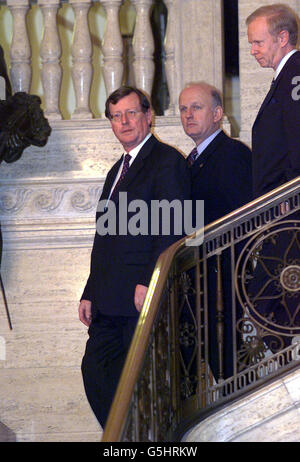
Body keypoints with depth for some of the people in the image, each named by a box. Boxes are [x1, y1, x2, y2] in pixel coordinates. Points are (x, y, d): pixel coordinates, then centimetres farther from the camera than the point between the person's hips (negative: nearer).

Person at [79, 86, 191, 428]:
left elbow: (173, 229, -14)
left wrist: (148, 282, -22)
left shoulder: (167, 161, -5)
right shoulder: (117, 171, 23)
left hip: (144, 297, -9)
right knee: (95, 370, 5)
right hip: (109, 303, 9)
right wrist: (89, 294, 18)